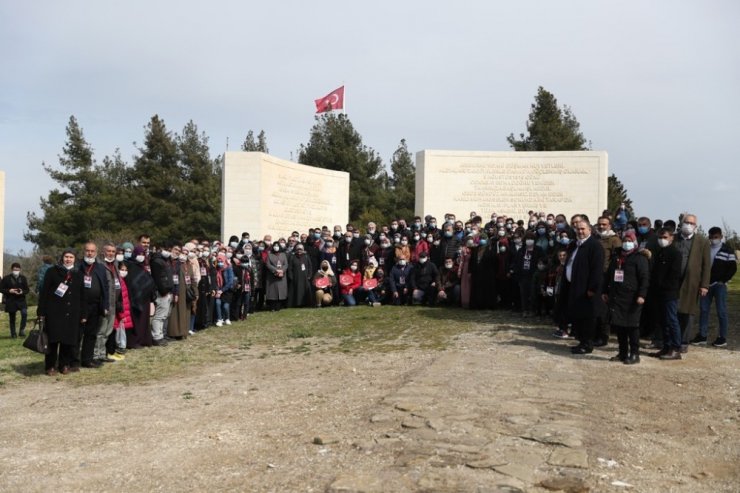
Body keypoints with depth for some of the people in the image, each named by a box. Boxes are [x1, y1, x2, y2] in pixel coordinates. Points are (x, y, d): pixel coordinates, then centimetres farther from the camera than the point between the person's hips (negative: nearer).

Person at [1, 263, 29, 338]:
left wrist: (22, 292, -13)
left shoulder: (23, 278, 5)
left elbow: (27, 289, 8)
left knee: (24, 313, -21)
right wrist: (9, 291, -16)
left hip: (21, 300, 1)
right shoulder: (6, 278, -1)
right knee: (12, 318, 7)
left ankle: (22, 330, -8)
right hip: (10, 301, 0)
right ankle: (13, 334, 18)